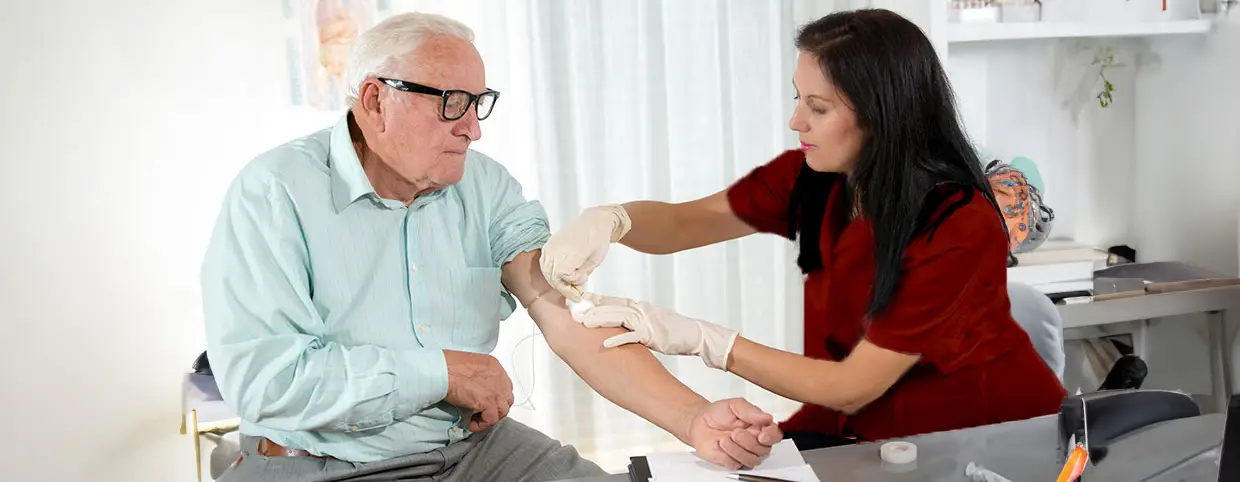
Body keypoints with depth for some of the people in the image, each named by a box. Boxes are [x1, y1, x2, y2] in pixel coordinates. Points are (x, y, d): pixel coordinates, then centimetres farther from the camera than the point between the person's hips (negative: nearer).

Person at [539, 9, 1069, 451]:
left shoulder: (961, 228, -26)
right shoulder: (812, 176, -11)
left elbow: (851, 386, -23)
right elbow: (683, 222, -1)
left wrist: (695, 338, -27)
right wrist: (609, 220, -23)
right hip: (863, 423, 5)